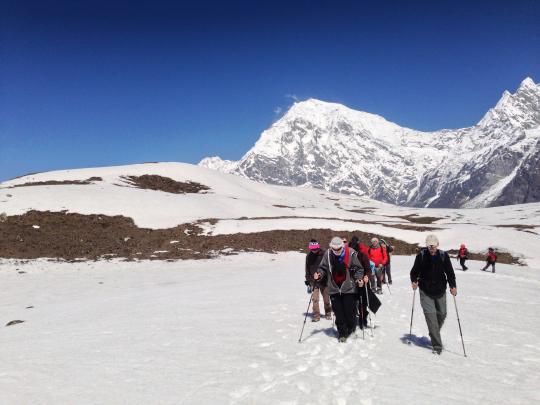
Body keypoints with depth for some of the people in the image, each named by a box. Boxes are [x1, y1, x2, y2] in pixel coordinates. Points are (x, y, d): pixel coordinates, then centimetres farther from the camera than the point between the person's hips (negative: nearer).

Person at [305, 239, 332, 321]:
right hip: (313, 281, 2)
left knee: (326, 298, 8)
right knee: (314, 298, -4)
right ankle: (316, 315, 6)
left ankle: (328, 314, 26)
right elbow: (307, 269, 12)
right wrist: (307, 280, 9)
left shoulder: (323, 254, -5)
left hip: (324, 280, -1)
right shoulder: (309, 256, 4)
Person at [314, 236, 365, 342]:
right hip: (334, 288, 2)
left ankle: (351, 328, 32)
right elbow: (323, 267, 7)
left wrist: (358, 278, -15)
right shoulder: (328, 254, -2)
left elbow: (358, 268, -2)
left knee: (350, 310, 4)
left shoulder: (350, 253, -9)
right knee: (338, 312, 3)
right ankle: (342, 333, 18)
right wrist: (319, 274, -11)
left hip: (348, 288, -2)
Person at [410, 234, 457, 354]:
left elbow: (449, 272, 0)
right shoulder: (421, 255, -8)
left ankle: (434, 335, 40)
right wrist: (414, 280, -18)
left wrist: (453, 286, -12)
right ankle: (437, 345, -5)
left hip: (440, 291, 3)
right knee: (430, 314, -10)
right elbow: (415, 271, -1)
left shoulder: (443, 256, -4)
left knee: (442, 314, 13)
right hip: (425, 291, -2)